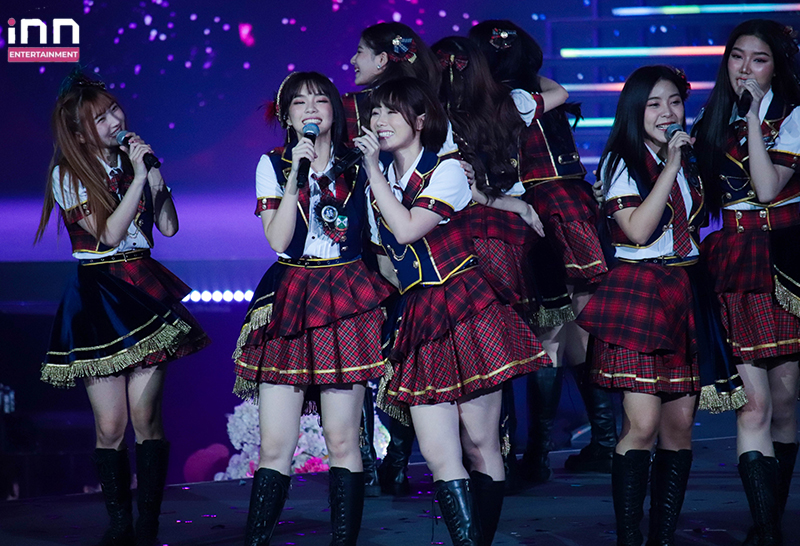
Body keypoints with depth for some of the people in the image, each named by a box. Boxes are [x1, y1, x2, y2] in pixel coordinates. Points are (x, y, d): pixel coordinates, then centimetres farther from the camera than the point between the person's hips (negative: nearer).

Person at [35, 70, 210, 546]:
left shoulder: (132, 160, 10)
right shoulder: (68, 175, -2)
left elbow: (169, 227, 7)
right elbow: (109, 233, -11)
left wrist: (156, 175, -4)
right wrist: (139, 177, -11)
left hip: (144, 292, 2)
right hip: (97, 299, -2)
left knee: (146, 417, -4)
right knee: (110, 425, -3)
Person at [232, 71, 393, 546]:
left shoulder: (357, 165, 10)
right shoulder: (274, 165, 8)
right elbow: (278, 240, -5)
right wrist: (296, 175, -10)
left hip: (348, 301, 0)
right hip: (290, 302, 0)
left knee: (342, 440, -1)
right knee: (276, 445, -5)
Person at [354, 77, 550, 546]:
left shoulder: (447, 171, -1)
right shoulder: (380, 185, 16)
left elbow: (407, 229, -17)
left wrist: (375, 170, -11)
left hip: (466, 310, -5)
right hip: (420, 322, 5)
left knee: (479, 442, -3)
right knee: (439, 454, -7)